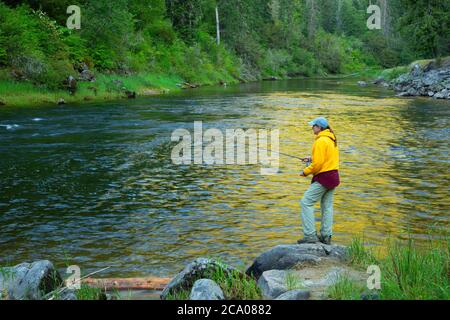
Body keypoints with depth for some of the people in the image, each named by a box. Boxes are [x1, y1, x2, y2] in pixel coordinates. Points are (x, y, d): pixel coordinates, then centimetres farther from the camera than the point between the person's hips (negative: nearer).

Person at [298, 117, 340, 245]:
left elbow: (318, 163, -20)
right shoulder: (332, 139, 13)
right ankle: (326, 236, 16)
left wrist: (306, 172, -7)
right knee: (327, 206, 13)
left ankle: (310, 235, -10)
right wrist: (313, 158, 16)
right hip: (333, 176, 10)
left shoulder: (321, 141, -17)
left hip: (323, 177, -10)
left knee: (306, 202, -7)